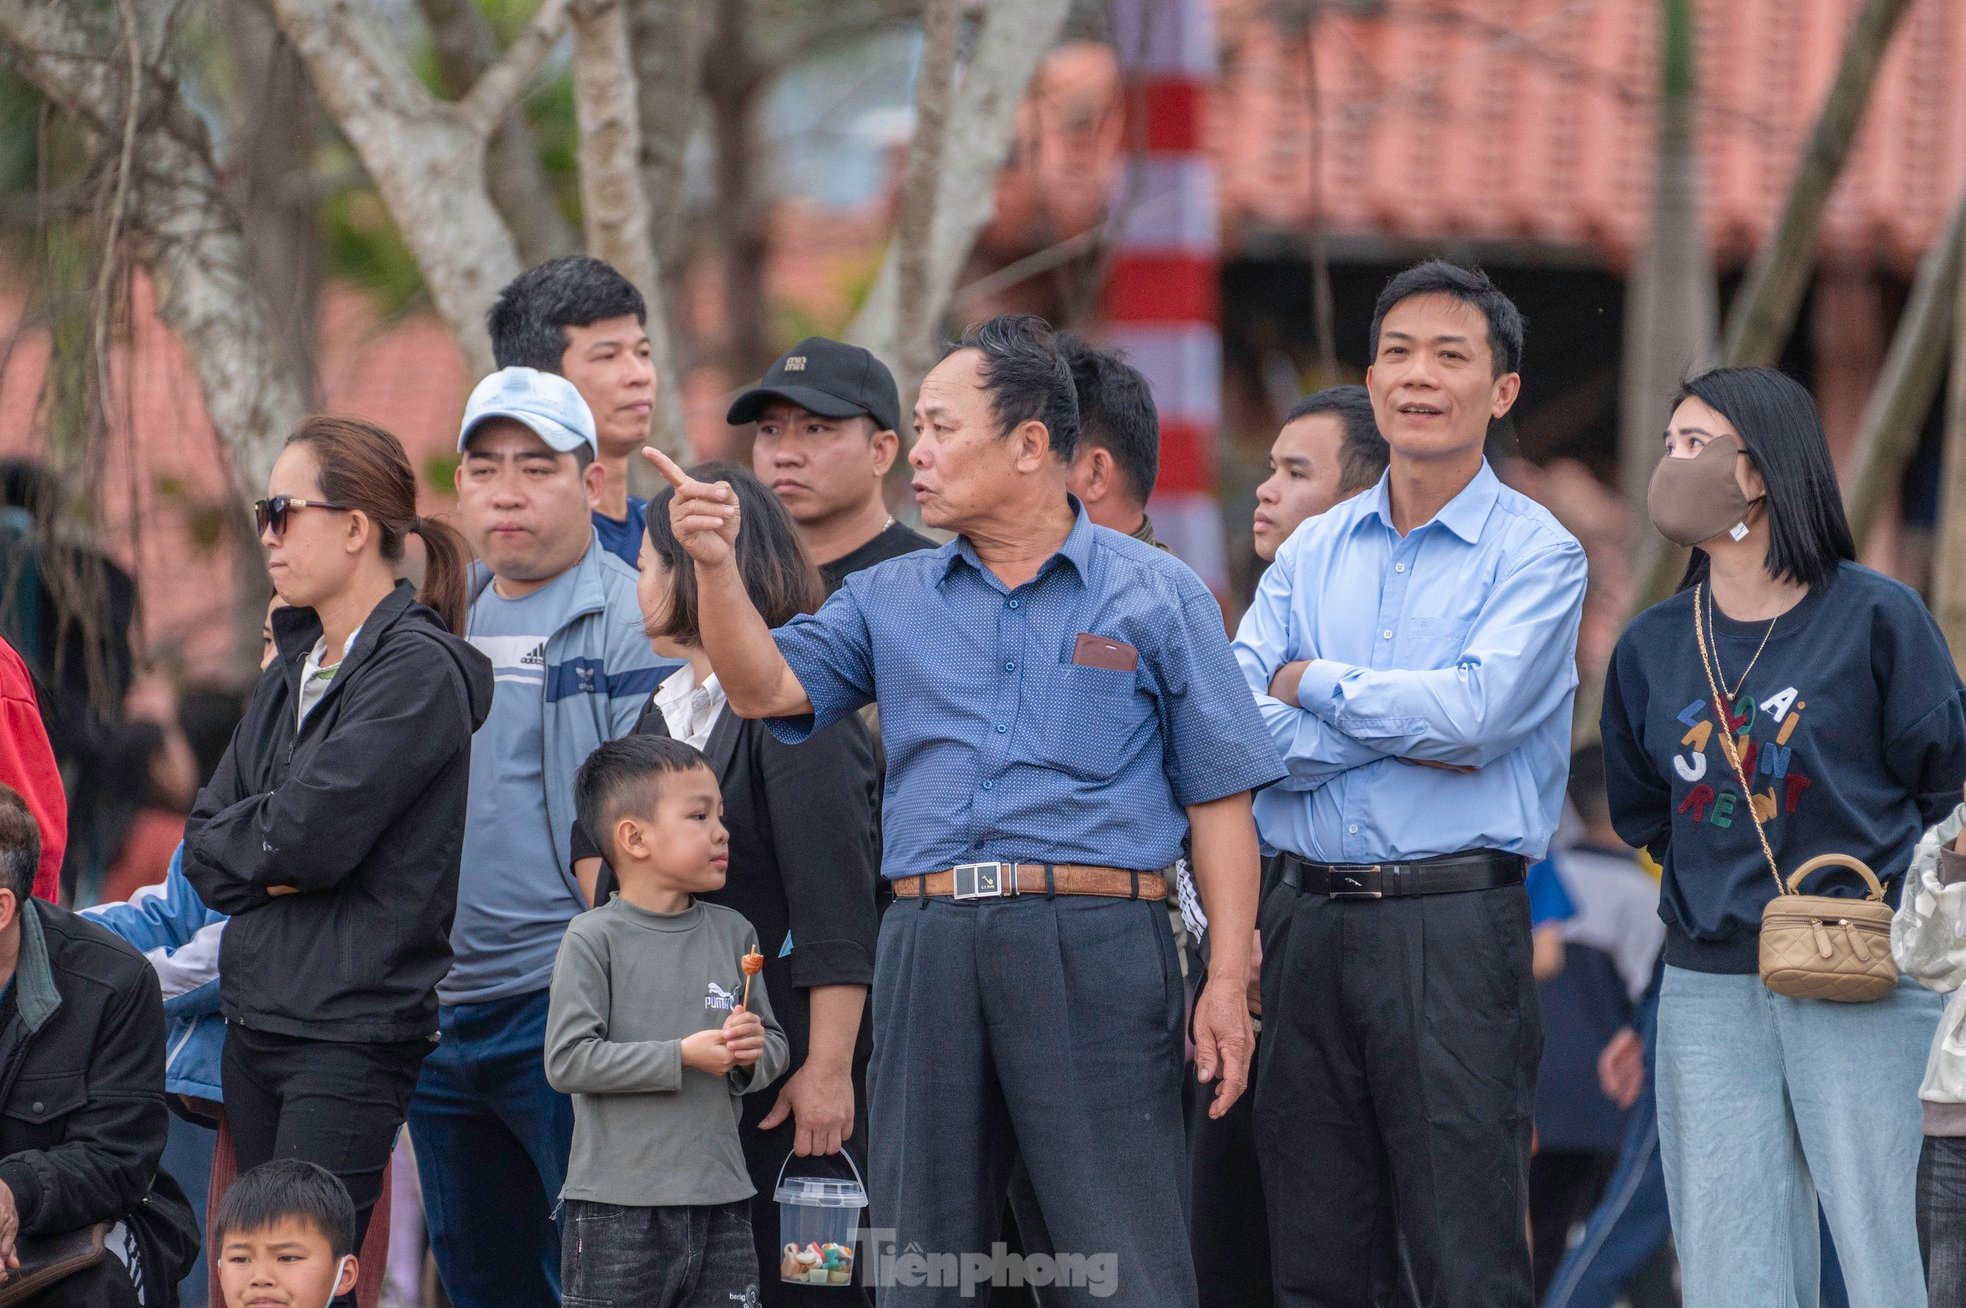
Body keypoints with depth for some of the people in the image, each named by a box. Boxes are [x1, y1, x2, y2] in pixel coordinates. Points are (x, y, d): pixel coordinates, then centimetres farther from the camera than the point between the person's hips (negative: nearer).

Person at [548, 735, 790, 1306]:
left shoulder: (733, 933, 10)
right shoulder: (595, 938, -6)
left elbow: (775, 1045, 17)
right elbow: (566, 1060, -13)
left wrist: (752, 1054, -7)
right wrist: (683, 1056, -14)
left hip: (721, 1202, 5)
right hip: (618, 1210, -5)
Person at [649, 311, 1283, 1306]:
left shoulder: (1156, 596, 5)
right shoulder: (891, 601, 16)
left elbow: (1218, 799, 3)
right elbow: (767, 688, 6)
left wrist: (1228, 980, -5)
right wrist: (717, 563, -9)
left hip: (1095, 943, -4)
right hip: (929, 950, 4)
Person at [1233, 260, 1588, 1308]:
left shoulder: (1536, 554, 0)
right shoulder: (1311, 553, 13)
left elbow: (1477, 707, -17)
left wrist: (1315, 685, -3)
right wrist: (1403, 732, -10)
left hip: (1453, 924, -5)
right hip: (1308, 921, 5)